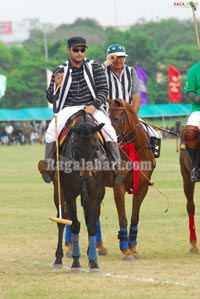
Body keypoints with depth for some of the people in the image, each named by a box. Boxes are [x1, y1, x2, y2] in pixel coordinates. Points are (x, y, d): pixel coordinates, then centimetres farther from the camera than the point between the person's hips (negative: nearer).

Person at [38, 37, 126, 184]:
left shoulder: (95, 67, 4)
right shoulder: (60, 71, 6)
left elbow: (103, 90, 0)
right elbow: (51, 98, 3)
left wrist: (94, 105, -19)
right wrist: (56, 85, -19)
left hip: (92, 107, -1)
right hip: (69, 109, 1)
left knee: (108, 129, -28)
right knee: (52, 129, -26)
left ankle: (117, 164, -23)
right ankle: (49, 164, -17)